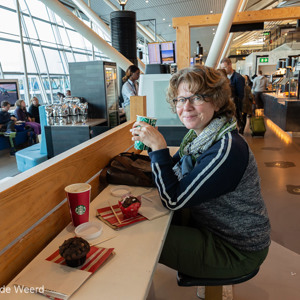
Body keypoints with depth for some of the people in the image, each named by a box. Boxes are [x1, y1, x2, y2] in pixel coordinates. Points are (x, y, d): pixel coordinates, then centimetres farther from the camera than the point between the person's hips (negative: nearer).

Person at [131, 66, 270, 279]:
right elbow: (173, 173, 6)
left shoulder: (226, 149, -31)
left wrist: (159, 147, -30)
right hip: (209, 224, 8)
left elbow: (173, 200, -28)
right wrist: (151, 143, -7)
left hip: (237, 250, -8)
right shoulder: (198, 136, -3)